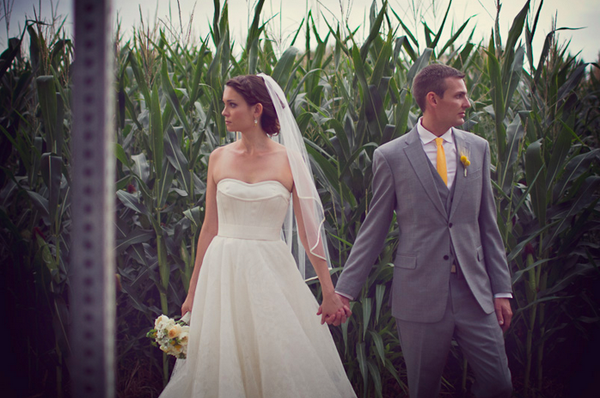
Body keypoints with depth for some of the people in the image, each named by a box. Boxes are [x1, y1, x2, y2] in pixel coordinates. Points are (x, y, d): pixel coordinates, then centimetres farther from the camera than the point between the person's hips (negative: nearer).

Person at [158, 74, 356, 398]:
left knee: (281, 366, 2)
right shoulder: (219, 158, 5)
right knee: (222, 365, 6)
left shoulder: (289, 160, -2)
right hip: (224, 272, 2)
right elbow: (210, 227, 8)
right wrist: (194, 291, 9)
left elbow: (308, 229, -2)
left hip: (272, 272, -2)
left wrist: (329, 292, -5)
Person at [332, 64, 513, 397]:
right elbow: (374, 230, 1)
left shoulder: (478, 148, 8)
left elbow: (488, 225, 10)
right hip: (420, 294, -3)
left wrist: (502, 289, 7)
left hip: (475, 292, 3)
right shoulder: (391, 156, -4)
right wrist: (345, 290, -3)